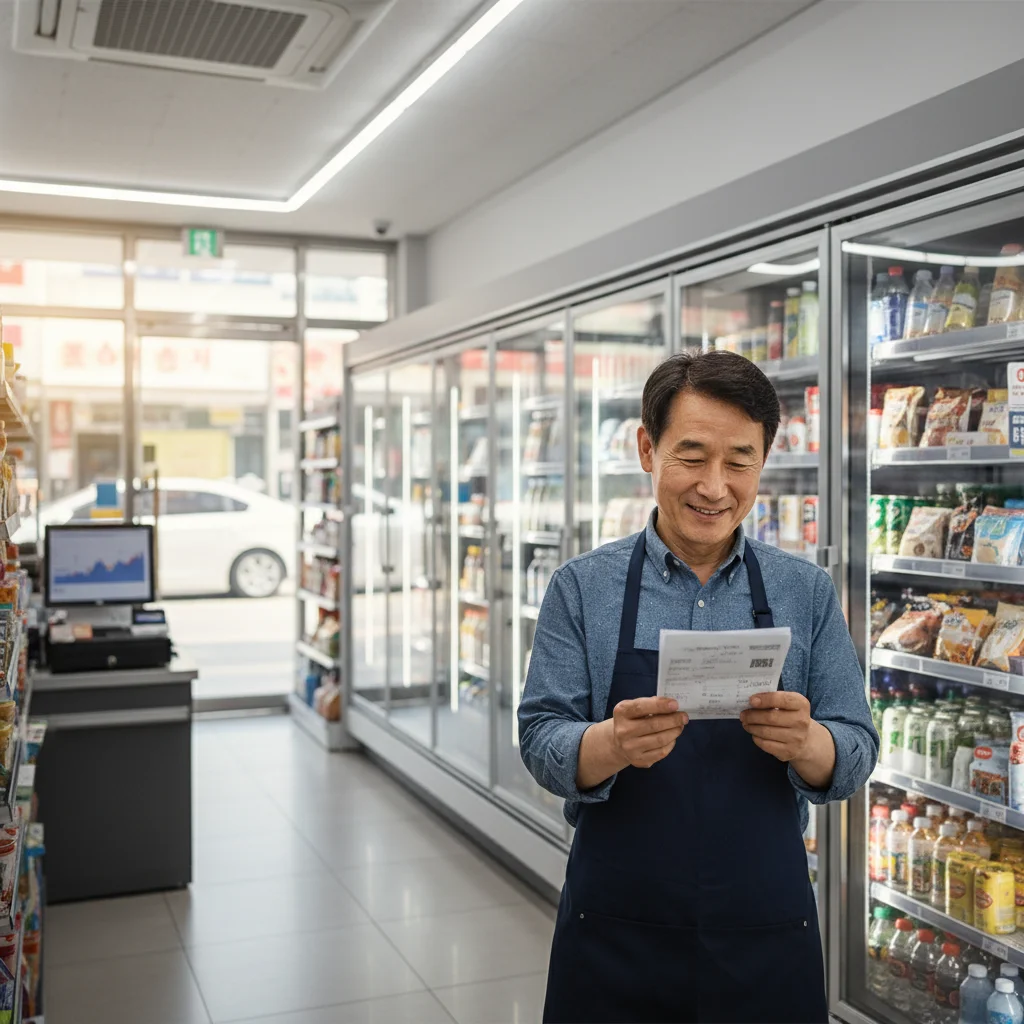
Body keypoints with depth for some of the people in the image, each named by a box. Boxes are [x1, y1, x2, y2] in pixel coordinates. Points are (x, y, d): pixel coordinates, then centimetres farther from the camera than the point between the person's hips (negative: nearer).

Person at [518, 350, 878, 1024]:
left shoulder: (808, 594, 0)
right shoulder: (583, 588, -3)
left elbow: (855, 759, -1)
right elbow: (541, 742, -7)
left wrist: (803, 740, -24)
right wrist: (613, 743, -28)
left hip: (769, 941, 1)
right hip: (615, 937, -1)